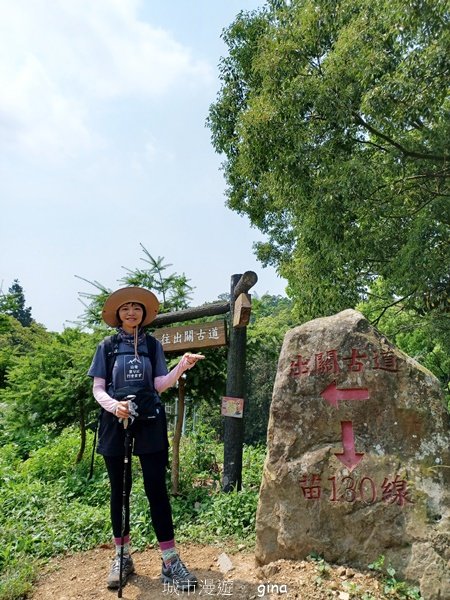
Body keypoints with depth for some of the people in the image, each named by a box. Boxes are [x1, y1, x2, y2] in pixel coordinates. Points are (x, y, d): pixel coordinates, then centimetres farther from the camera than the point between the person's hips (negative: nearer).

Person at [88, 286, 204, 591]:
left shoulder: (153, 345, 6)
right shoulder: (107, 346, 4)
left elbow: (160, 385, 0)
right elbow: (98, 388, 1)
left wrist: (182, 367, -18)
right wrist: (113, 405, -20)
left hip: (149, 422, 0)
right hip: (116, 422, 0)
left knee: (157, 488, 0)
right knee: (120, 490, 10)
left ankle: (171, 561, 8)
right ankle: (122, 556, 26)